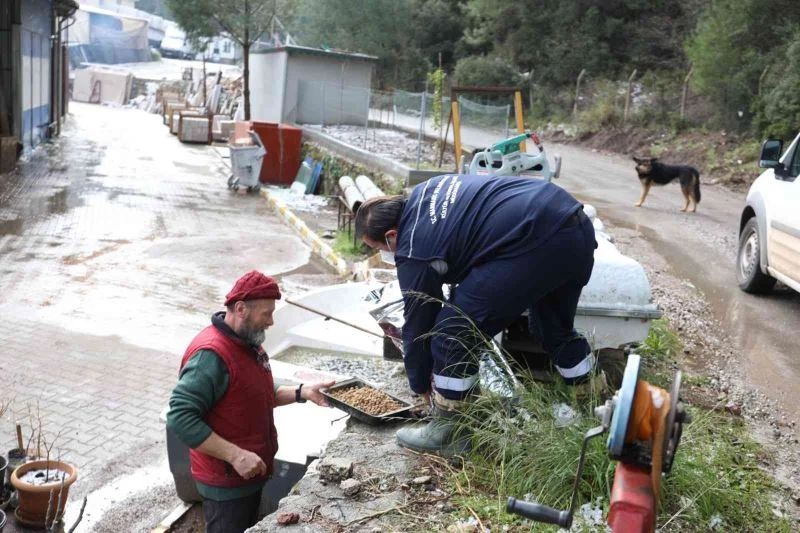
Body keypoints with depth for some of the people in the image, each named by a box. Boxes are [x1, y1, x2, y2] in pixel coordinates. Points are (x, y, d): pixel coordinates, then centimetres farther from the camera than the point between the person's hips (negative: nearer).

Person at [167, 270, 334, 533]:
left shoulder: (247, 342, 4)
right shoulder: (211, 354, -26)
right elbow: (180, 418, -29)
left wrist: (301, 392, 1)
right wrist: (235, 455, -31)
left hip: (251, 472, 9)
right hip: (226, 480, -9)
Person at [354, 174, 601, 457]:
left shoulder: (414, 251, -2)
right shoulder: (423, 193, 20)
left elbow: (417, 324, 8)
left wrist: (421, 385, 25)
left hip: (536, 242, -10)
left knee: (453, 332, 2)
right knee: (556, 328, 30)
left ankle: (445, 435, 15)